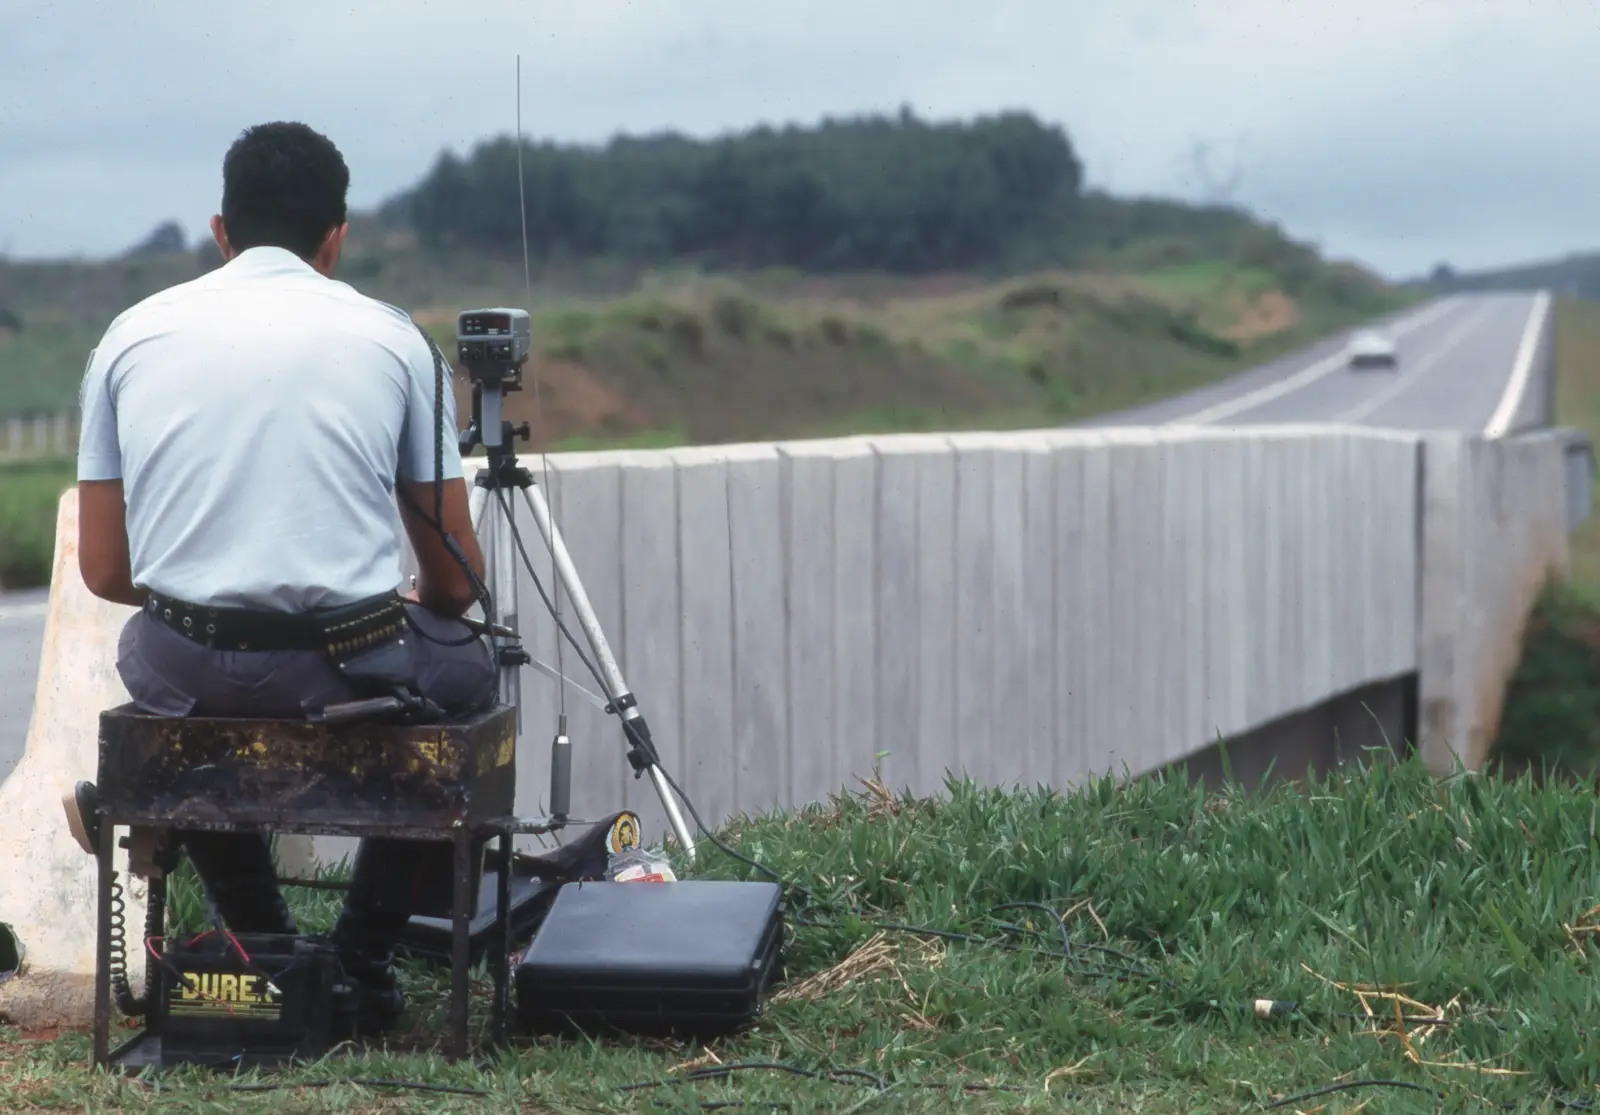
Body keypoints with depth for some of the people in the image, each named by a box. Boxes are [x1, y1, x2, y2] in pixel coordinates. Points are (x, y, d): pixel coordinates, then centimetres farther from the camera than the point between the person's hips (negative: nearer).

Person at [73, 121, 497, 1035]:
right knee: (462, 663, 31)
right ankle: (365, 964, 27)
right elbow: (457, 580, 8)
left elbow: (106, 571, 11)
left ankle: (264, 950, 33)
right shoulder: (390, 336, 5)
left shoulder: (133, 335, 9)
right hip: (349, 670, -2)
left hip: (186, 676, 2)